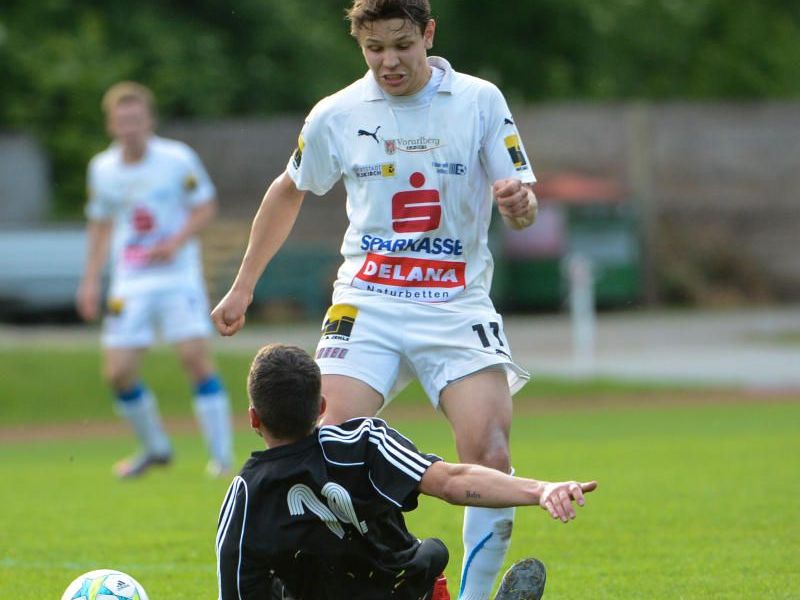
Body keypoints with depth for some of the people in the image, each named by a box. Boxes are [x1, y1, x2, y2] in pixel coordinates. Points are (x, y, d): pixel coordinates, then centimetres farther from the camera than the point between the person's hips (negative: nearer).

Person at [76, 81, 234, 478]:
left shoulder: (178, 159, -6)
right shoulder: (102, 169, 4)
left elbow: (206, 207, 0)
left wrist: (176, 242, -17)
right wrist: (91, 279, 12)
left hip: (179, 277, -4)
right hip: (129, 284, 4)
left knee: (195, 356, -17)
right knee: (117, 372, -3)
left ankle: (221, 455, -9)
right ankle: (155, 448, 20)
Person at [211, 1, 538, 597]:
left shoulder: (480, 101, -1)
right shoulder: (337, 115, 4)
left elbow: (525, 210, -1)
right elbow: (289, 191, 21)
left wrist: (519, 202, -26)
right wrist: (243, 286, 23)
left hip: (457, 305, -1)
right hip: (366, 303, 1)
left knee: (489, 456, -17)